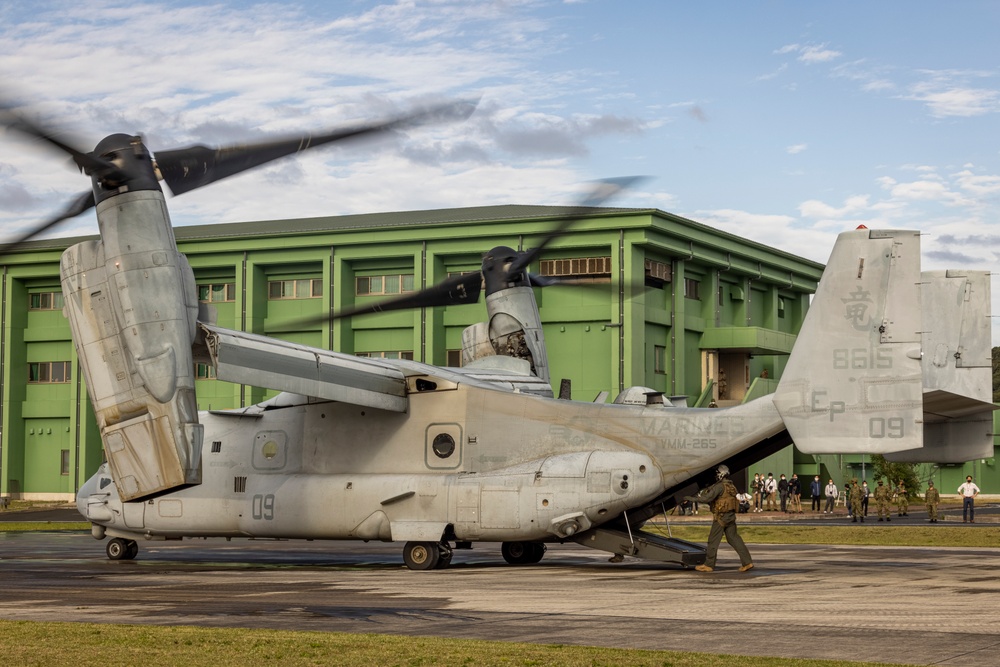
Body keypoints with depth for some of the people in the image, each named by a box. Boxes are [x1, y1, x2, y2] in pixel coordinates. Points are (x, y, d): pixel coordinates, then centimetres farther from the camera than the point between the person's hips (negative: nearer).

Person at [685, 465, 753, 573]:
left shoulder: (720, 486, -15)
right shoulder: (731, 486, 13)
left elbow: (707, 498, -22)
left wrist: (692, 498, -15)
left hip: (721, 517, -8)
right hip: (731, 516, 8)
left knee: (713, 540, 1)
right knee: (733, 538, 9)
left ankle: (709, 565, 7)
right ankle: (747, 562, 3)